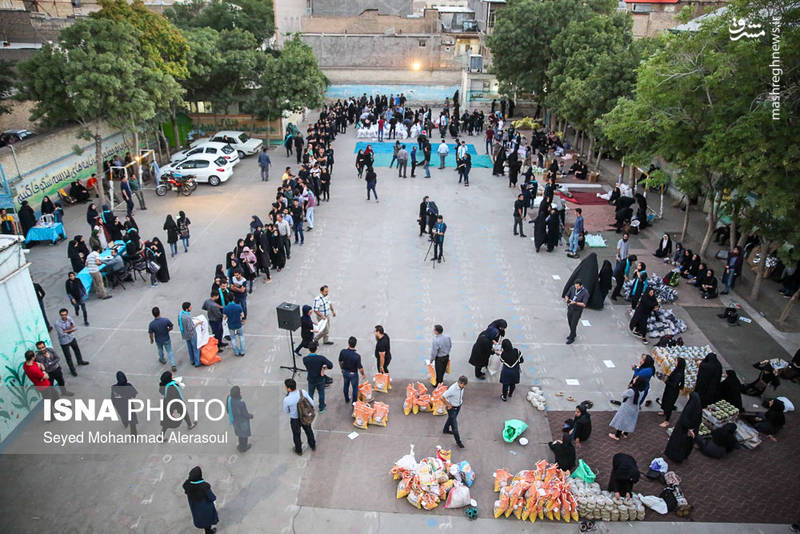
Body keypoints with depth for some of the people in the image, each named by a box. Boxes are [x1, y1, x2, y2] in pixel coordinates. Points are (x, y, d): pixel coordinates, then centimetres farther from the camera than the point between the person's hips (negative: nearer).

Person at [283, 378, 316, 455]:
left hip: (295, 420, -3)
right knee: (308, 431, 30)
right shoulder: (303, 392, -23)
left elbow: (286, 411, -11)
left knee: (296, 435, 25)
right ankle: (313, 446, 52)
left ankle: (299, 450, 48)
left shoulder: (286, 400, -30)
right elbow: (312, 403, -12)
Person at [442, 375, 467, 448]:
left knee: (451, 418, 30)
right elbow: (442, 397, -33)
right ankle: (458, 441, 19)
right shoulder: (452, 389, -36)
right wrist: (448, 405, -22)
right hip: (452, 408, -7)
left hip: (458, 406, 8)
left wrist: (462, 399, 7)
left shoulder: (462, 387, -13)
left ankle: (446, 430, 55)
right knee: (454, 424, 3)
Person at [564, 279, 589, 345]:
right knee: (570, 322, 19)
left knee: (573, 324, 1)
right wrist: (566, 299, -25)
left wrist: (575, 302, -36)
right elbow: (567, 295, -1)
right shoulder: (572, 288, -10)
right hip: (570, 308, 5)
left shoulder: (585, 293, -22)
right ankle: (573, 334, 42)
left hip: (577, 310, -5)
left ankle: (571, 338, 18)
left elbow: (584, 304, -23)